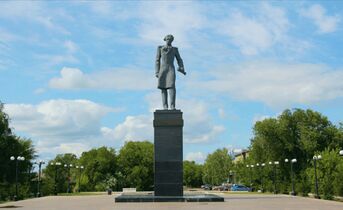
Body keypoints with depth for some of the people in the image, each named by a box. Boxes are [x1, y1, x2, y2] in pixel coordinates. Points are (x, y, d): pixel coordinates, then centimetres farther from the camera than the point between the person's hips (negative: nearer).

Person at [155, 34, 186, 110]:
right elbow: (157, 60, 8)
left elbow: (179, 60, 11)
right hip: (162, 70, 1)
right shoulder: (160, 48, 10)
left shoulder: (175, 49, 12)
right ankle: (165, 106, -4)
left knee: (171, 86, -18)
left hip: (171, 69, -1)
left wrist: (182, 68, -6)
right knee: (163, 88, -4)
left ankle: (172, 106, -23)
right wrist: (157, 72, -1)